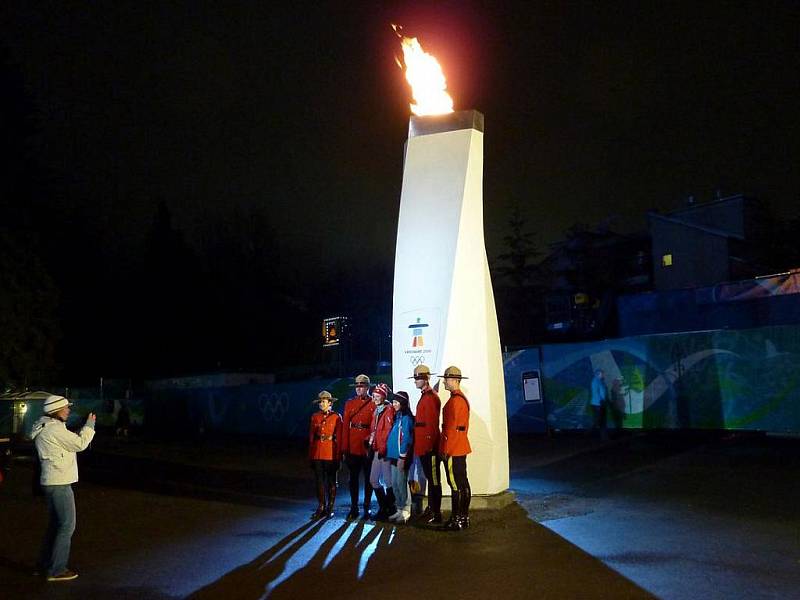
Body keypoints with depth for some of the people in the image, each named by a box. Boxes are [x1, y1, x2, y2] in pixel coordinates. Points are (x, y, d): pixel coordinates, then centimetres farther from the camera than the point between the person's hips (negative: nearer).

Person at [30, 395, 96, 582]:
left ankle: (45, 563, 29)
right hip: (59, 484, -10)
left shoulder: (45, 427, 13)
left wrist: (86, 426, 6)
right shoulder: (54, 429, -19)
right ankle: (56, 570, 1)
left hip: (52, 482, 10)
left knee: (56, 523, 20)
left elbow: (73, 441, 13)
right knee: (67, 526, -4)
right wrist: (90, 424, -7)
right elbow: (80, 444, -17)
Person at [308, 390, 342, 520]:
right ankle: (321, 507, 14)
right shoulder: (315, 416, 7)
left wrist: (338, 456, -6)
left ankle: (330, 508, 14)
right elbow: (311, 437, 8)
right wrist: (310, 455, 4)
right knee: (319, 481, 6)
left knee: (331, 481, 5)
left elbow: (339, 438, -2)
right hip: (317, 453, 3)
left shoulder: (336, 417, -1)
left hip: (331, 452, -3)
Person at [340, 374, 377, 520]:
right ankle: (354, 508, 17)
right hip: (353, 448, 2)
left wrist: (371, 440, -14)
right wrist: (344, 449, 0)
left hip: (368, 448, -2)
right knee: (353, 478, 8)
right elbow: (345, 427, 5)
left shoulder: (374, 404, -1)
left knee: (368, 479, 6)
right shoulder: (349, 404, 7)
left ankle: (367, 508, 16)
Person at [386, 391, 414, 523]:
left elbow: (406, 439, -17)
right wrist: (391, 455, 13)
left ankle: (406, 512, 5)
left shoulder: (406, 418, -12)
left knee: (401, 484, -3)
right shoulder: (397, 417, 15)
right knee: (395, 484, 12)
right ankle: (400, 510, 21)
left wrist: (402, 457, -19)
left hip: (401, 457, -9)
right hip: (394, 456, 9)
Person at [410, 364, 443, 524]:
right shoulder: (424, 396, 16)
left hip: (430, 447, -10)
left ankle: (436, 514, 2)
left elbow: (432, 424, -20)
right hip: (424, 446, 10)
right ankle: (430, 509, 25)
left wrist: (429, 444, -21)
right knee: (429, 477, 16)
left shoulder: (431, 397, -15)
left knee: (434, 479, -4)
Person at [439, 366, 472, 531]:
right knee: (463, 483, 12)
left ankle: (456, 520, -2)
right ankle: (464, 517, 19)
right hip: (461, 448, 10)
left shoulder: (455, 400, -17)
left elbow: (451, 427, -20)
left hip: (453, 450, -10)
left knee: (456, 484, -6)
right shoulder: (463, 398, 15)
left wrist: (445, 449, -16)